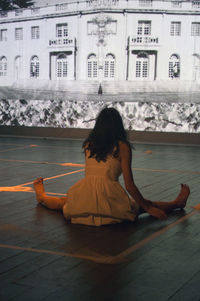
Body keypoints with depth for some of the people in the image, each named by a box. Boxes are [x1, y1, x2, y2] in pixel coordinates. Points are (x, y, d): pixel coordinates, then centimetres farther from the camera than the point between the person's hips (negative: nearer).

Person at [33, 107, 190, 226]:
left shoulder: (88, 144, 11)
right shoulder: (122, 146, -2)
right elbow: (129, 185, -4)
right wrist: (148, 207, 4)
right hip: (108, 196, -3)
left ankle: (42, 196, 59)